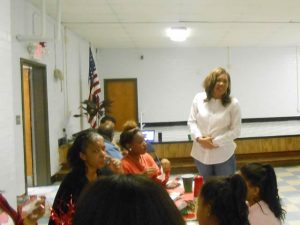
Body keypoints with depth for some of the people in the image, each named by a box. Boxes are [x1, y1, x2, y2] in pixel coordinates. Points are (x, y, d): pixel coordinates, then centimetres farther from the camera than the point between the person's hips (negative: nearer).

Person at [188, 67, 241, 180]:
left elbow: (235, 130, -9)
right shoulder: (199, 98, -3)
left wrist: (215, 141, -17)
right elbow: (191, 121, 1)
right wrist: (199, 138, -15)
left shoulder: (233, 103, -9)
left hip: (223, 155, -2)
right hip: (201, 153, 2)